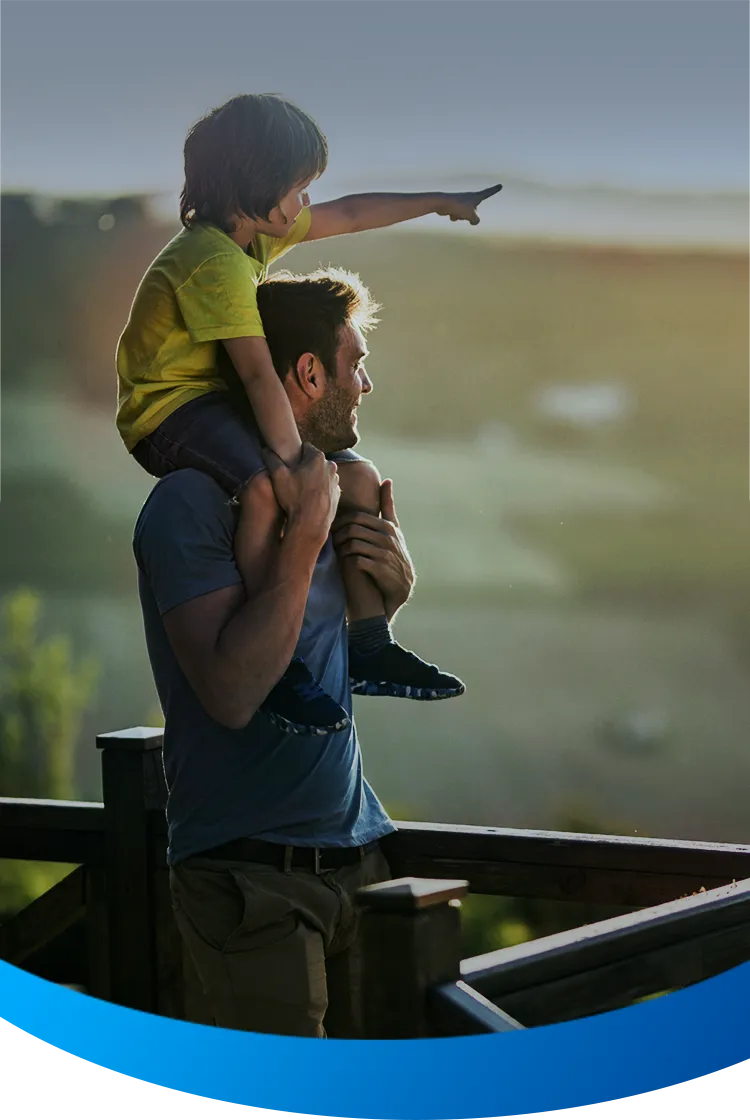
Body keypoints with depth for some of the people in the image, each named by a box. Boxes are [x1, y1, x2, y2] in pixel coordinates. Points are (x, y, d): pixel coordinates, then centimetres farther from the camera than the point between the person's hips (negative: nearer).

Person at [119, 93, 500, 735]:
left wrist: (438, 202, 28)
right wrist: (293, 461, -30)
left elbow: (349, 215, 22)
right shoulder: (216, 263, -24)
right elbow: (259, 373, -29)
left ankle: (370, 643, 10)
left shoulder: (259, 230, 7)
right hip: (168, 409, -11)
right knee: (268, 488, -39)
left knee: (360, 481, 5)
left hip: (219, 404, 11)